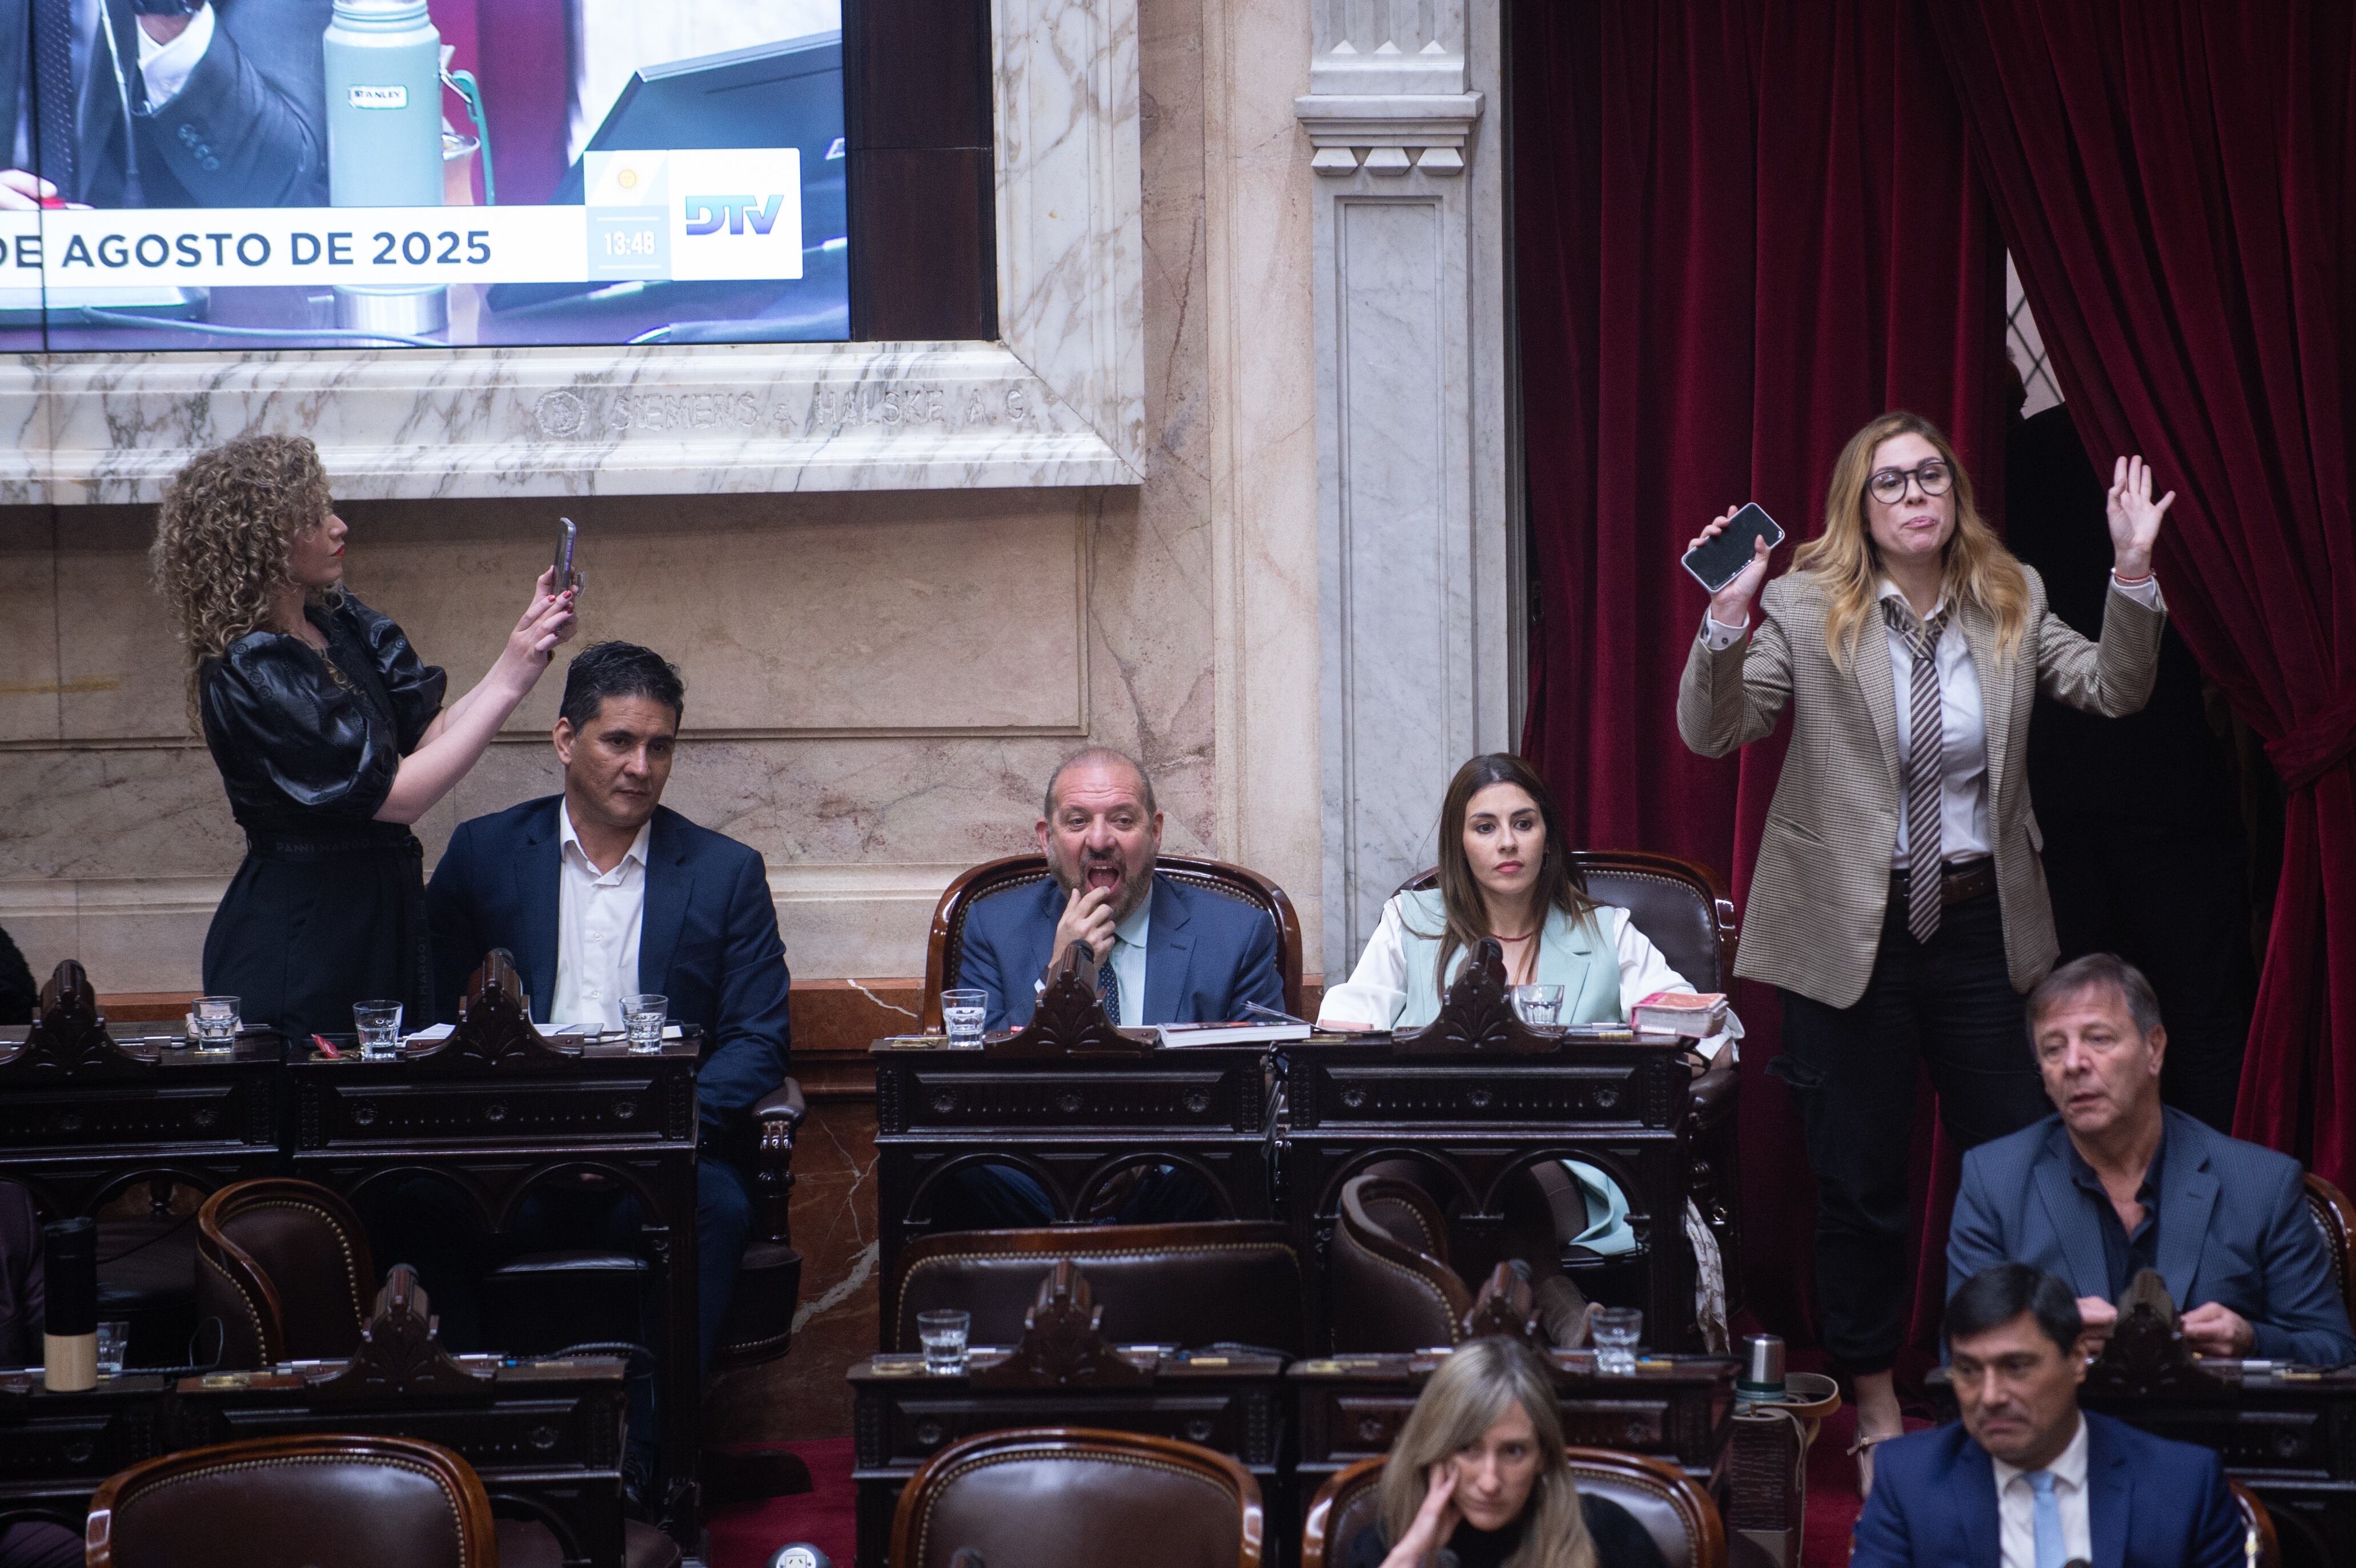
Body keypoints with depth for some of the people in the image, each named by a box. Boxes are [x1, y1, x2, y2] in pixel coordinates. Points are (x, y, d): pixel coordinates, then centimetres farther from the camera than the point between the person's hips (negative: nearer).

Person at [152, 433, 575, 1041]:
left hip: (385, 920, 8)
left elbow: (432, 734, 3)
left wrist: (527, 645, -9)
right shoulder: (247, 676, -20)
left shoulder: (342, 622, 5)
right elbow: (399, 795, -21)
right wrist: (509, 682, -20)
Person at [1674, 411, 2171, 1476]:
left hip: (1982, 920, 3)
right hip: (1854, 928, -3)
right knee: (1860, 1181, 6)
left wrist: (2134, 571, -13)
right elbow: (1711, 733, -13)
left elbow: (2113, 690, 0)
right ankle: (1876, 1406, 20)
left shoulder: (2011, 605, 4)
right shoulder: (1804, 609, -6)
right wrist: (1725, 623, -30)